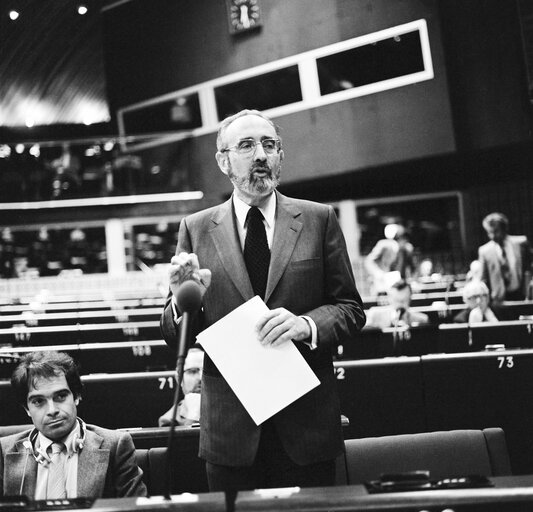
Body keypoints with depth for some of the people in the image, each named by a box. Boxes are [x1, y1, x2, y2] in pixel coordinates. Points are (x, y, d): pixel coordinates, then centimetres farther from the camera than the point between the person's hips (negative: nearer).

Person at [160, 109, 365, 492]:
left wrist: (306, 325, -16)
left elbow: (350, 310, 4)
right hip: (230, 428, 0)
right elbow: (176, 338, 5)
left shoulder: (319, 220, 4)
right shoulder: (196, 229, 4)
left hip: (306, 422, 0)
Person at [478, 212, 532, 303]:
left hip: (520, 295, 1)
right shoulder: (484, 251, -2)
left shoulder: (521, 243, -2)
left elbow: (529, 267, 9)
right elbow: (483, 279, 4)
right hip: (500, 299, -1)